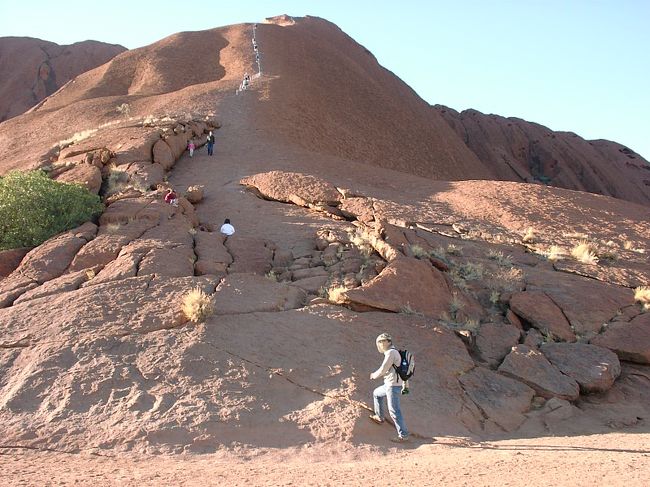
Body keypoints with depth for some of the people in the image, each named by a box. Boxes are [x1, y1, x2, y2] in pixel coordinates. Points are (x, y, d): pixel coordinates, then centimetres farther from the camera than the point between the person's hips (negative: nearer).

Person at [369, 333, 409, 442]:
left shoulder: (391, 353, -17)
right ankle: (379, 417, 39)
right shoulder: (393, 352, 14)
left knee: (394, 411, -10)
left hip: (393, 386, -10)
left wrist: (374, 375, 0)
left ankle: (403, 435, -8)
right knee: (376, 393, 28)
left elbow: (383, 370, -17)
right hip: (389, 385, 10)